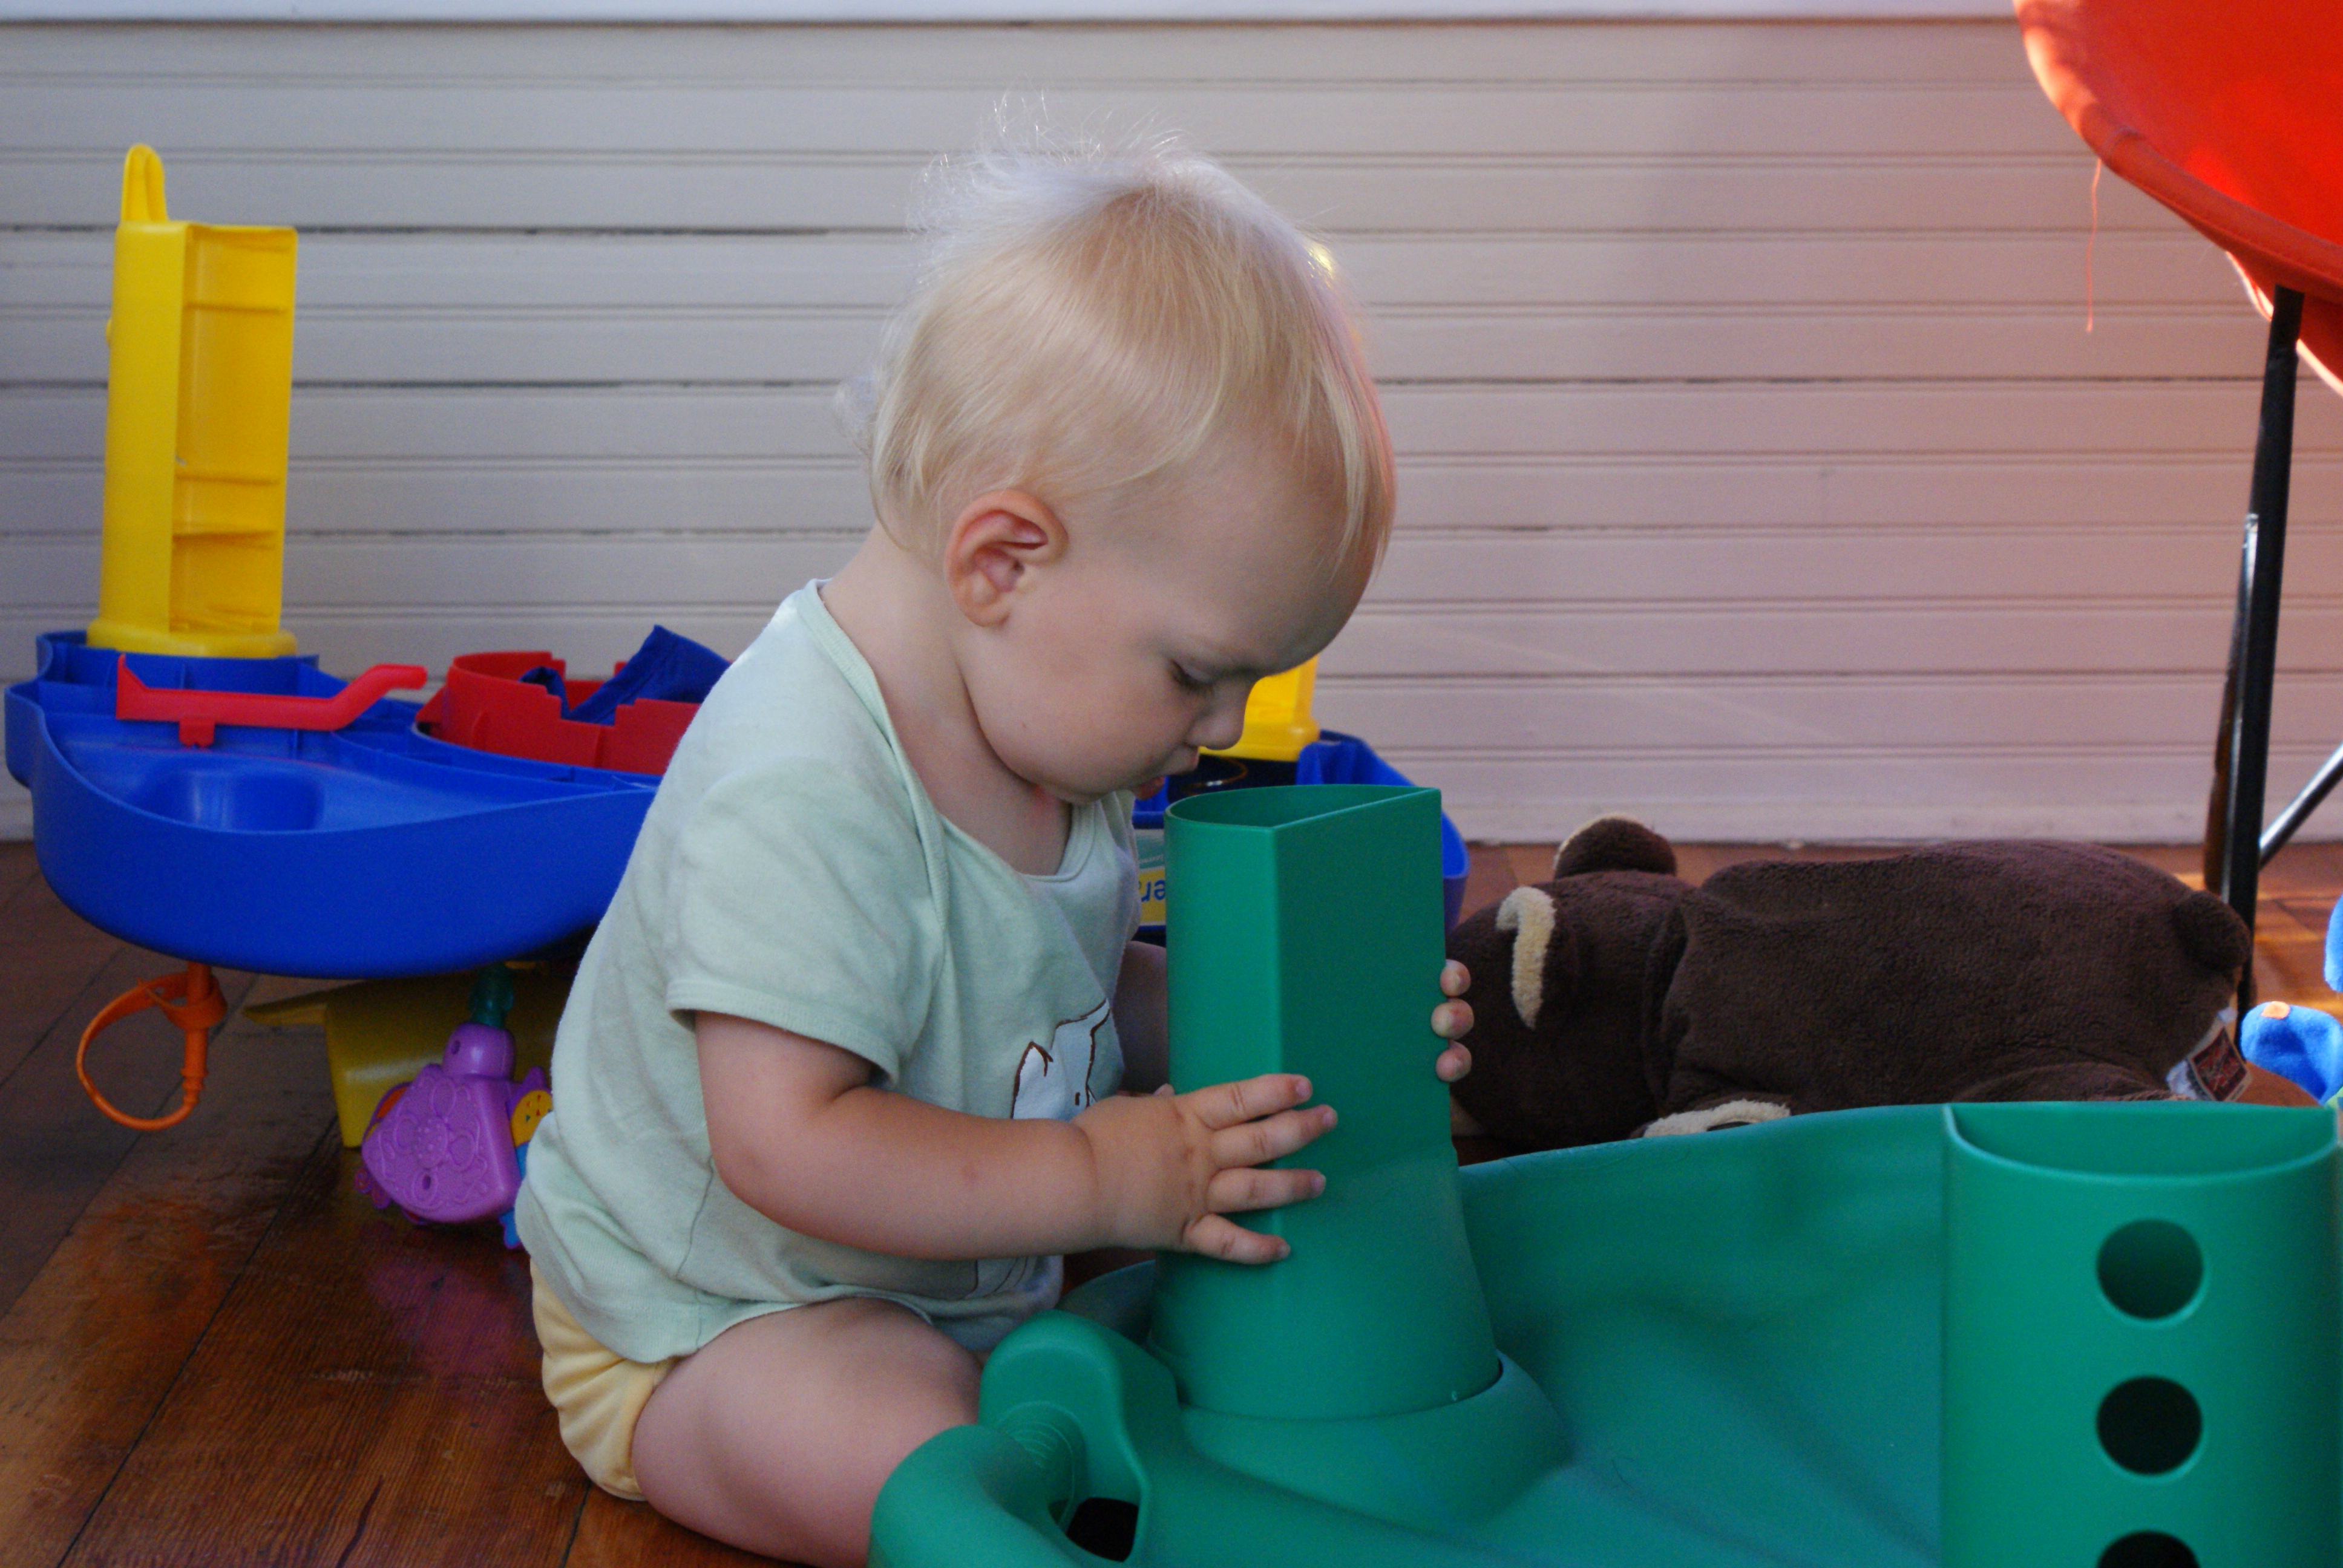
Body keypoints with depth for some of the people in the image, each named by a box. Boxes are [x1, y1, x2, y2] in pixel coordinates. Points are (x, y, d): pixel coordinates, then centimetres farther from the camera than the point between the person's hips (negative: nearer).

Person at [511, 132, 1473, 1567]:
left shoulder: (1049, 741, 0)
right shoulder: (805, 797, -33)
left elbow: (1095, 994, 13)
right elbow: (784, 1141, -35)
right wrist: (1098, 1178, -34)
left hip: (971, 1273, 9)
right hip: (702, 1326, -9)